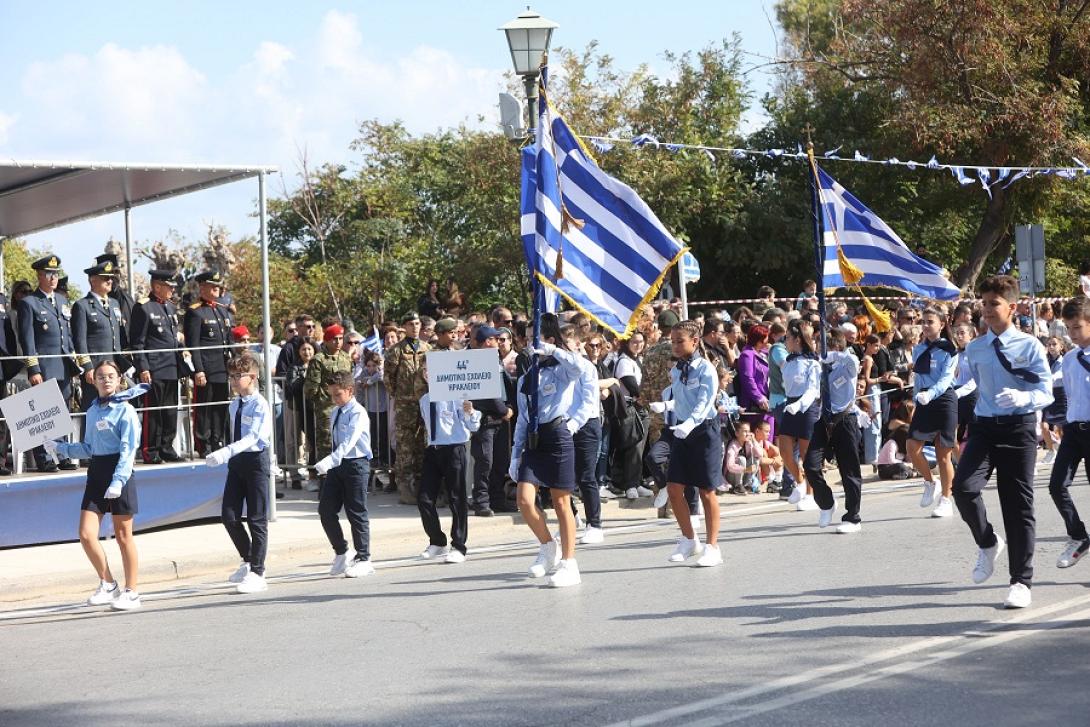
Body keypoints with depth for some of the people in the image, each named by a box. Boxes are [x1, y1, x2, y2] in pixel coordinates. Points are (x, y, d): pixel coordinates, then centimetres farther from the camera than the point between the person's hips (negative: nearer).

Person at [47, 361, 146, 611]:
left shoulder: (125, 410, -8)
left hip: (119, 473, -6)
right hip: (96, 473, 6)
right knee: (86, 534, -3)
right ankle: (107, 585, 14)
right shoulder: (93, 411, 12)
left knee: (123, 536, 1)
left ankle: (131, 592, 11)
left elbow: (128, 450, -14)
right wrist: (60, 448, 11)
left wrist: (118, 481, -23)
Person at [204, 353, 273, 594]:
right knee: (229, 516, 4)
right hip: (237, 461, 7)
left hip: (256, 459, -7)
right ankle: (248, 561, 24)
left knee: (257, 519, -1)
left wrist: (225, 453, -35)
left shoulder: (260, 405, -13)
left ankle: (257, 573, 5)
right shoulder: (234, 405, 11)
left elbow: (252, 437, -25)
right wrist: (228, 456, 14)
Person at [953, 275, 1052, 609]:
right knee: (963, 486, -21)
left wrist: (1022, 397, -29)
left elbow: (1046, 393, -9)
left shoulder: (1030, 346, -3)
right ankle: (987, 543, 7)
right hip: (984, 427, 3)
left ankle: (1021, 582, 10)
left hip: (1019, 429, -3)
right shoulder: (974, 350, 9)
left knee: (1019, 505, 1)